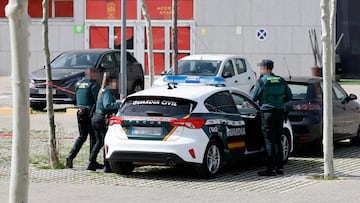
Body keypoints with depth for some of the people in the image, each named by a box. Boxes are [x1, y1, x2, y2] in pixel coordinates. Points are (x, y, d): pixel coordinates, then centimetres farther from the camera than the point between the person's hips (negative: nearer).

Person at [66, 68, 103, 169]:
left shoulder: (78, 84, 12)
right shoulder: (93, 85, -10)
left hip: (80, 112, 6)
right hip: (90, 112, -6)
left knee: (82, 136, 14)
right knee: (93, 136, 4)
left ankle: (70, 156, -2)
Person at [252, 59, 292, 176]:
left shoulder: (261, 81, -10)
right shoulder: (281, 81, 8)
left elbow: (254, 98, -6)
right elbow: (289, 96, 11)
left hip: (267, 113, -6)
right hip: (280, 112, 6)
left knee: (270, 141, -4)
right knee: (278, 141, 14)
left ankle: (271, 169, -6)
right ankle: (279, 167, 15)